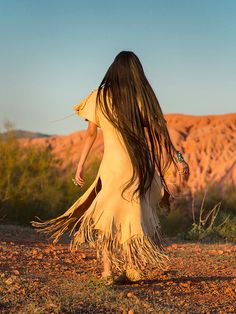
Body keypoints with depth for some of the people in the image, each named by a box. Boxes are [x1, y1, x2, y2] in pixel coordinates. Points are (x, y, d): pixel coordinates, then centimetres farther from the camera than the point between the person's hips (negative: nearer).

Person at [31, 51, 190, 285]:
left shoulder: (100, 97, 0)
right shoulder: (144, 97, 0)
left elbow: (90, 134, 3)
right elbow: (160, 133, -2)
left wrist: (80, 166, 10)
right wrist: (178, 160, 4)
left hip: (113, 165, -1)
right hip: (142, 165, 1)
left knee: (107, 215, 11)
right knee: (135, 213, 13)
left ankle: (107, 270, 2)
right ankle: (133, 268, 11)